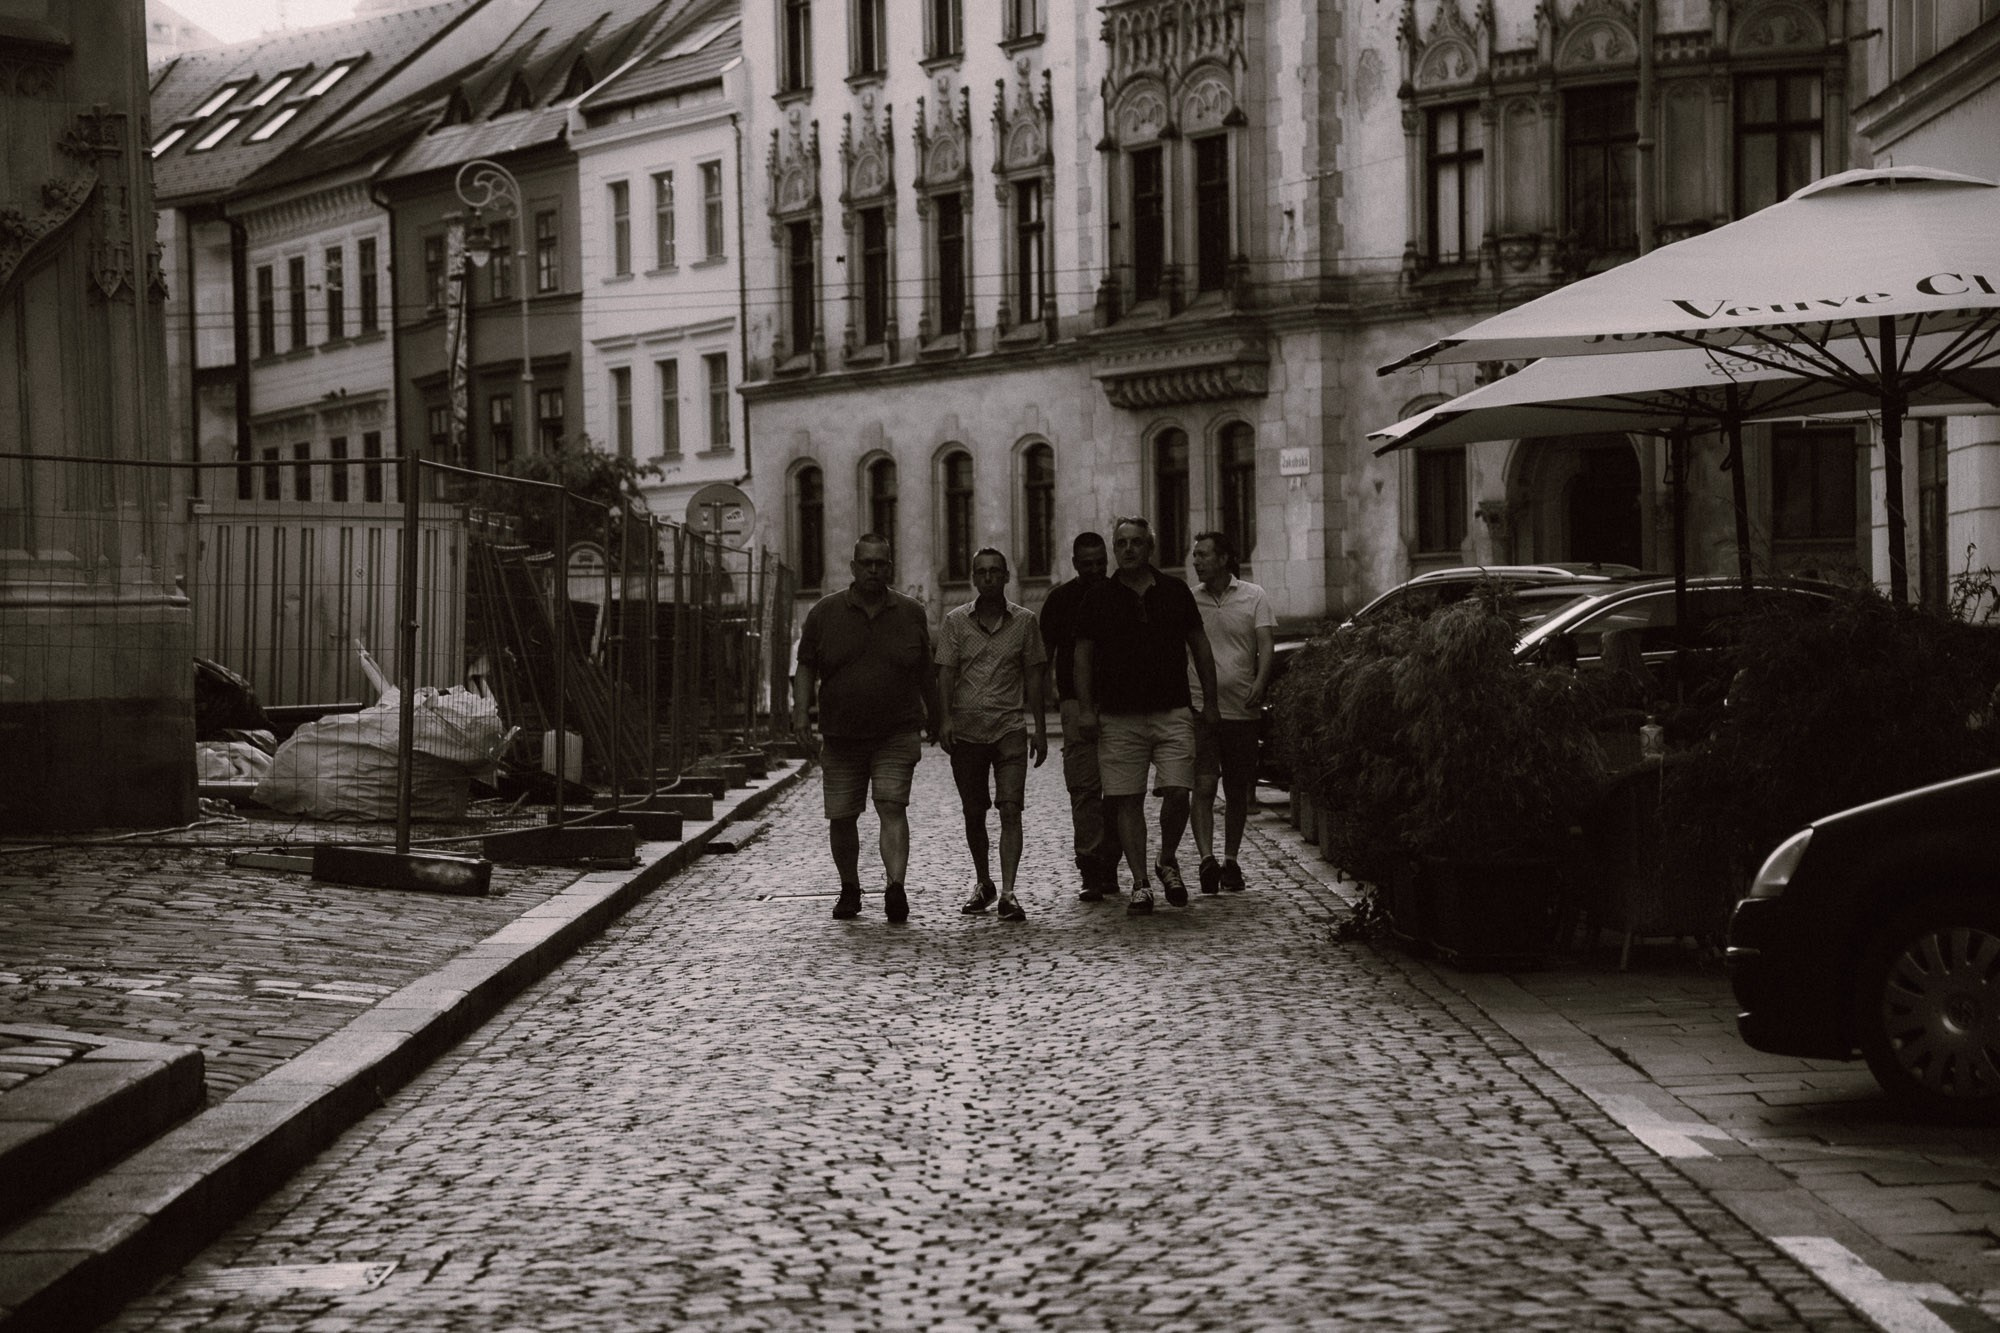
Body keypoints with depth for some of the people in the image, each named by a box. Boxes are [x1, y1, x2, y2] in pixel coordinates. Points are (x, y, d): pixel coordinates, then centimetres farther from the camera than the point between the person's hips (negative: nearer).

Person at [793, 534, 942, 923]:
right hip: (840, 736, 1)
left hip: (896, 734, -1)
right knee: (841, 817, 6)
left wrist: (935, 719, 19)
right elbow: (807, 667, 4)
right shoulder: (825, 612, 2)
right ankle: (849, 889, 24)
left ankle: (895, 887, -24)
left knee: (892, 807, -15)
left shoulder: (911, 613, 5)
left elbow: (925, 671, 14)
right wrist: (801, 712, -7)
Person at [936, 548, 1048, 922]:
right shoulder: (956, 621, 5)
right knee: (973, 814, 9)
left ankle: (1008, 893, -16)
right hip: (966, 729, 1)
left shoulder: (1023, 621, 6)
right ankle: (983, 883, 26)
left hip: (1010, 727, -1)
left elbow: (1033, 678, 9)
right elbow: (945, 673, 2)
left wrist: (1040, 730, 7)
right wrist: (945, 717, -12)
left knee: (1011, 810, -12)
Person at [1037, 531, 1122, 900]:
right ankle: (1091, 872, -12)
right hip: (1077, 702, -2)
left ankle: (1108, 868, 12)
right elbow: (1045, 653, 8)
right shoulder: (1060, 599, 5)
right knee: (1084, 787, -10)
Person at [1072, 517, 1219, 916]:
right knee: (1128, 801, -1)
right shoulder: (1098, 598, 6)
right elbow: (1083, 655, 8)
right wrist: (1085, 708, -1)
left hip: (1172, 714, 0)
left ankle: (1167, 861, 16)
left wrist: (1209, 702, 11)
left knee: (1177, 793, -10)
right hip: (1119, 718, 0)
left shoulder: (1175, 592, 8)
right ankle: (1140, 884, 6)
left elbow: (1200, 647, 14)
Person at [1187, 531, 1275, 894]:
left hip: (1242, 710, 1)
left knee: (1237, 792, 7)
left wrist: (1259, 683, -21)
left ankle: (1230, 861, 19)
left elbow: (1265, 646, -4)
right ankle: (1207, 859, -22)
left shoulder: (1253, 597, 5)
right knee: (1204, 787, -14)